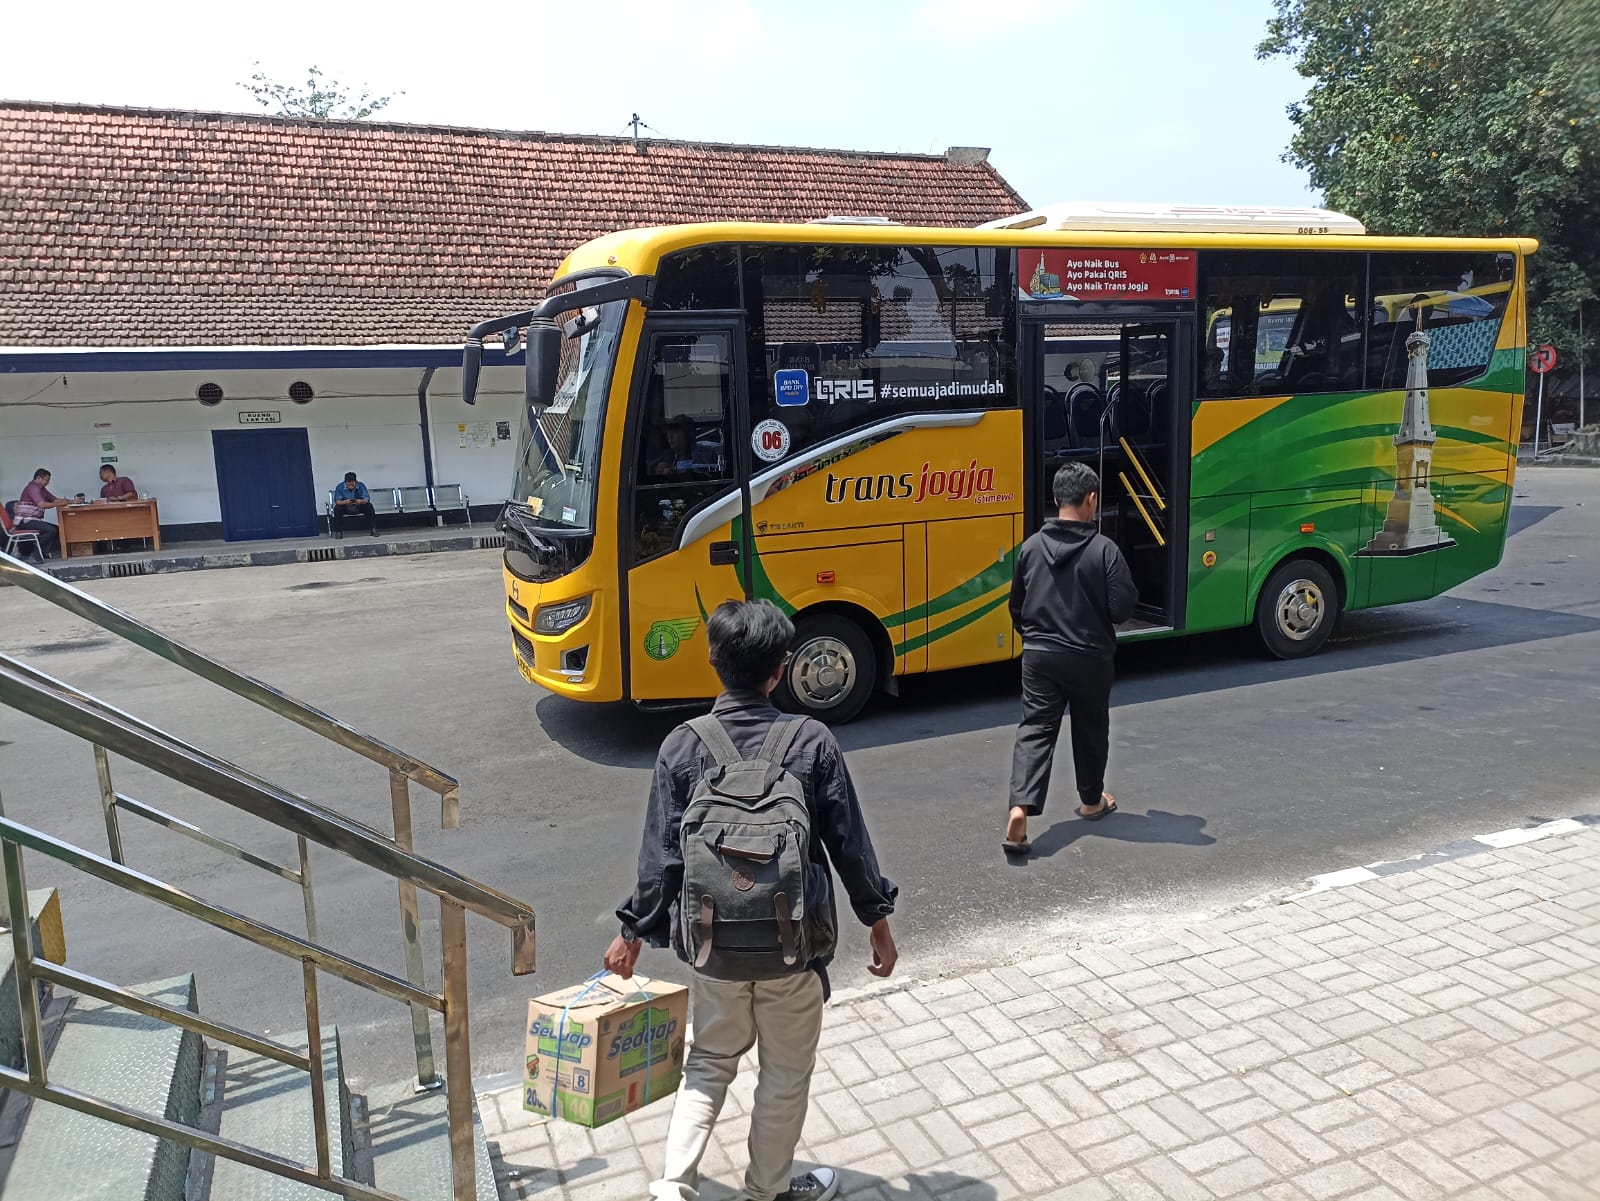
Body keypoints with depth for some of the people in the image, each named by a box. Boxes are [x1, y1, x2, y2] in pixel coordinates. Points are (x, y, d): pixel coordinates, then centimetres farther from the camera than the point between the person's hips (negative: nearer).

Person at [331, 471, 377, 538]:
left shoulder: (361, 485, -13)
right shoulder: (340, 487, -15)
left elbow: (367, 499, -19)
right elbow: (337, 501, -21)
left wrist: (361, 501, -42)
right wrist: (345, 502, -43)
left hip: (359, 507, 0)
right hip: (346, 509, 0)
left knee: (369, 506, -26)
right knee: (337, 508, -29)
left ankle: (373, 529, -24)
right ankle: (338, 532, -22)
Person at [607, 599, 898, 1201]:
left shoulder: (683, 745, -10)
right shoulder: (811, 741, -13)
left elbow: (661, 853, -6)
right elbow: (848, 842, -6)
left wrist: (633, 932, 7)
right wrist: (878, 920, 7)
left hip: (711, 939, 2)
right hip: (794, 939, -1)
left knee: (710, 1061, 24)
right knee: (787, 1071, 20)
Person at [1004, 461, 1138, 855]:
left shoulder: (1031, 546, -1)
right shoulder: (1104, 549, -14)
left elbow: (1017, 607, 7)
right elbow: (1122, 608, -14)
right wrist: (1129, 592, 8)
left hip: (1039, 656, 2)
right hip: (1089, 658, -2)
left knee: (1034, 731, 2)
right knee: (1091, 730, 17)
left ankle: (1020, 809, -14)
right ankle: (1092, 801, 35)